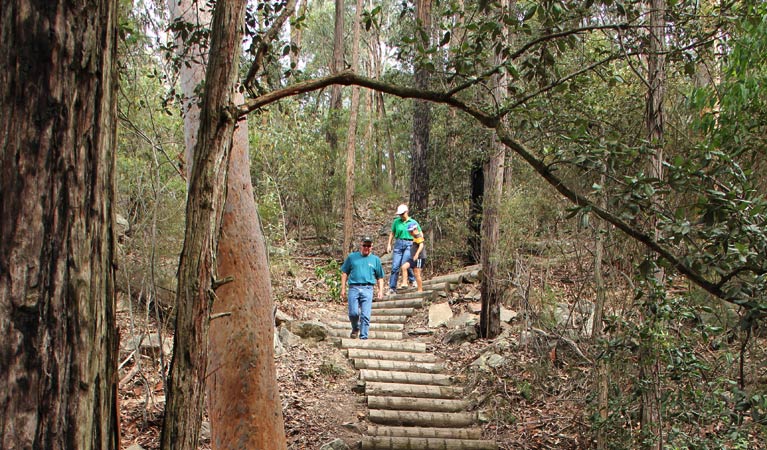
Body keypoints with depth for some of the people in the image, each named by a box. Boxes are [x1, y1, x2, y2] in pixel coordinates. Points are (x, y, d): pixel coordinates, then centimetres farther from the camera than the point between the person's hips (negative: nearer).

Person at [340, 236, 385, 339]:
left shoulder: (376, 260, 15)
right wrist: (343, 288, 6)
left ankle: (363, 337, 0)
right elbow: (344, 273, 14)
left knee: (365, 315, -6)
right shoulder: (352, 257, 13)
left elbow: (380, 277, 19)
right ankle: (355, 329, 22)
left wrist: (380, 290, 7)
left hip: (367, 289, 0)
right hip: (353, 288, 0)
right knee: (353, 313, -8)